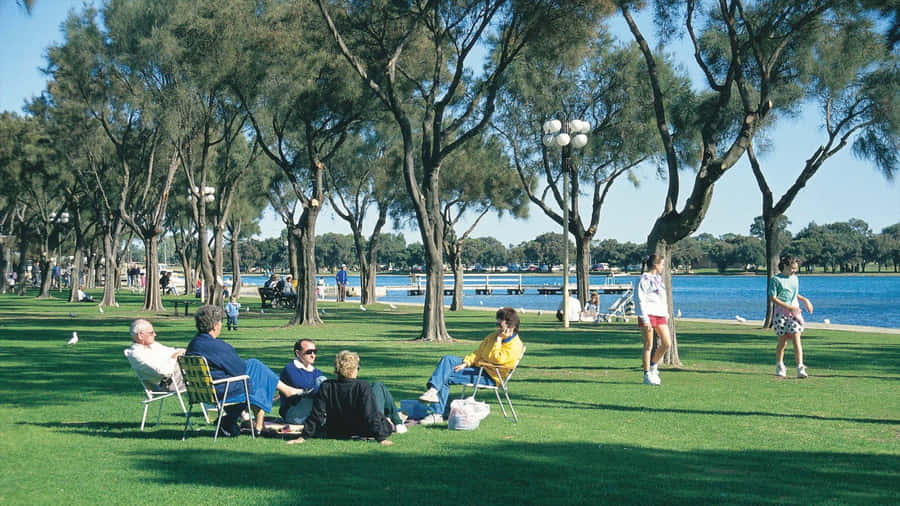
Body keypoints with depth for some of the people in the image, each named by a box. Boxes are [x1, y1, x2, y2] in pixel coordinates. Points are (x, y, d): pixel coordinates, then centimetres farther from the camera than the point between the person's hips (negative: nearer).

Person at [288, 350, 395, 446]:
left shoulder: (325, 387, -17)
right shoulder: (363, 387, -25)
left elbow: (317, 414, -14)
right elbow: (371, 414, -24)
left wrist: (303, 436, -8)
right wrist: (381, 438, -19)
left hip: (335, 433, 4)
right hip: (361, 432, -4)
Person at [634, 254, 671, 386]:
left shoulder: (659, 278, 19)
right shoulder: (644, 279, -7)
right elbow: (640, 300, -12)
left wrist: (666, 314, 18)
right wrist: (645, 319, -18)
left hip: (660, 315, 8)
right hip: (648, 315, -8)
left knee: (667, 343, 0)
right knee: (648, 346, -2)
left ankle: (653, 365, 20)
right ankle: (647, 375, 7)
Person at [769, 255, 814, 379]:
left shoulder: (795, 278, 13)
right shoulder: (775, 279, -4)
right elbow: (772, 298, -10)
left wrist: (805, 300, 11)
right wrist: (788, 307, -19)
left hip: (795, 312, 3)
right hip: (781, 312, -3)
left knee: (796, 339, -10)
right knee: (782, 341, 3)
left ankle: (800, 368, -17)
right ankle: (779, 366, 24)